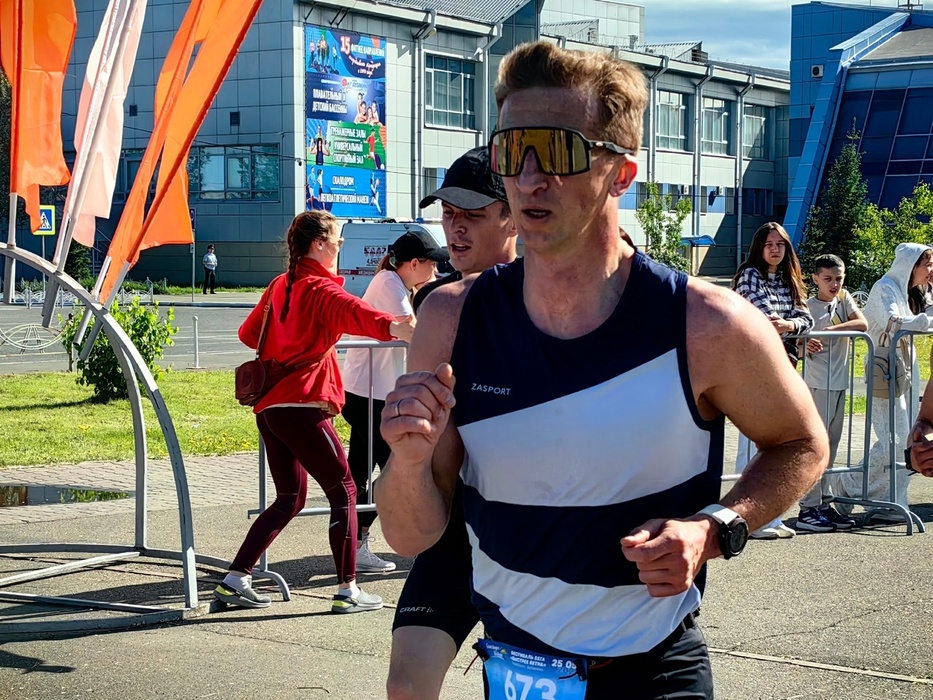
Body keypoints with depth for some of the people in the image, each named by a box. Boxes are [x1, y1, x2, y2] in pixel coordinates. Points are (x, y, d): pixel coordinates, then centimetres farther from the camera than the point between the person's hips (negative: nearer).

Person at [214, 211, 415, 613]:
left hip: (269, 406, 9)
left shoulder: (280, 285, 16)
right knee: (343, 492, 0)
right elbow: (351, 312, -32)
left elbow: (249, 333, 27)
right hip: (301, 406, -9)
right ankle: (348, 591, 0)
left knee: (289, 499, 17)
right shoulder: (319, 288, -9)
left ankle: (235, 580, 13)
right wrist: (392, 326, -52)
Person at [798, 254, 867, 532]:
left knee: (830, 445, 10)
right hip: (817, 383, -6)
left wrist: (833, 329, -16)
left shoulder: (844, 298, 9)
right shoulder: (808, 307, -6)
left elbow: (862, 324, -4)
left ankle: (824, 503, 15)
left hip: (839, 383, 7)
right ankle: (808, 509, -8)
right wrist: (806, 345, -30)